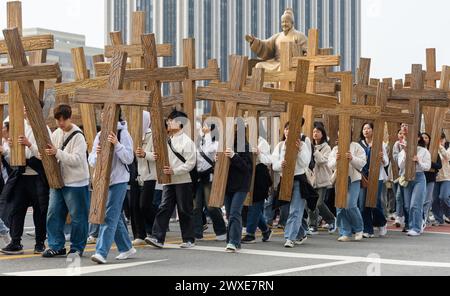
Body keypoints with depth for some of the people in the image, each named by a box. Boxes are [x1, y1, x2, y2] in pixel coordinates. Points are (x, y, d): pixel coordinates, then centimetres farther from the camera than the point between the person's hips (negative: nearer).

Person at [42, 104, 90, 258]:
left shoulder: (78, 136, -11)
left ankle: (77, 247, 14)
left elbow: (77, 159, -20)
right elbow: (52, 154, 19)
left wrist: (57, 152, -22)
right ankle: (56, 246, 15)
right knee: (53, 214, 5)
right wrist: (48, 153, -3)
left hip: (76, 183, -6)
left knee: (77, 216, 1)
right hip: (57, 181, 6)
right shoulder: (56, 134, 9)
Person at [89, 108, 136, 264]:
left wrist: (117, 144, -24)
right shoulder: (100, 135, 11)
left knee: (109, 216, -13)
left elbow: (129, 159, -12)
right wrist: (96, 153, -13)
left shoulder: (123, 134, -5)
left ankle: (101, 252, -18)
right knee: (116, 217, 14)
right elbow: (92, 162, 9)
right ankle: (126, 248, 28)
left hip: (118, 181, -6)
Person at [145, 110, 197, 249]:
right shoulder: (168, 140, 13)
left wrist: (174, 171, -20)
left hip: (183, 181, -6)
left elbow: (190, 163, -14)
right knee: (164, 208, -2)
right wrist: (157, 157, 0)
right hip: (169, 180, 6)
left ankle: (189, 239, 13)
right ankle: (157, 238, -6)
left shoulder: (186, 141, -9)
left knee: (185, 210, 3)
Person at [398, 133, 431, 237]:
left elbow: (427, 167, -3)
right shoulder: (403, 151, 9)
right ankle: (410, 225, 22)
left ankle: (416, 228, -8)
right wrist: (405, 155, -12)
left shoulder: (424, 151, 2)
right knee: (408, 205, 9)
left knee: (415, 205, -11)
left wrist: (418, 161, -17)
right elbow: (401, 166, -1)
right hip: (407, 178, 4)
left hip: (419, 178, -4)